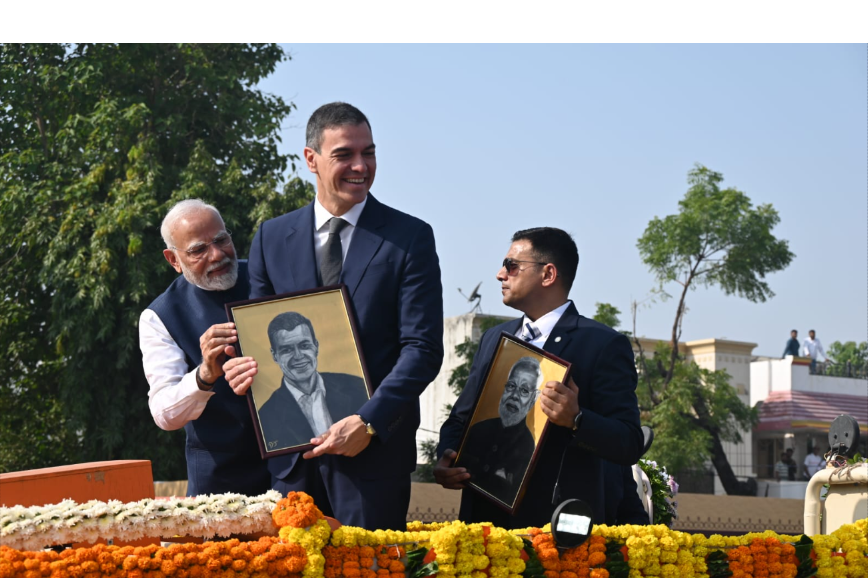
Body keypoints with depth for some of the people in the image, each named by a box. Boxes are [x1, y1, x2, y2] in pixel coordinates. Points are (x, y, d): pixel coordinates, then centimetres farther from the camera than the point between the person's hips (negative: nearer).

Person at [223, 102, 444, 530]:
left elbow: (423, 348, -5)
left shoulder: (410, 237, 0)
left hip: (375, 449, -3)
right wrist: (242, 365, -7)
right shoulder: (271, 238, 10)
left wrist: (368, 422, -15)